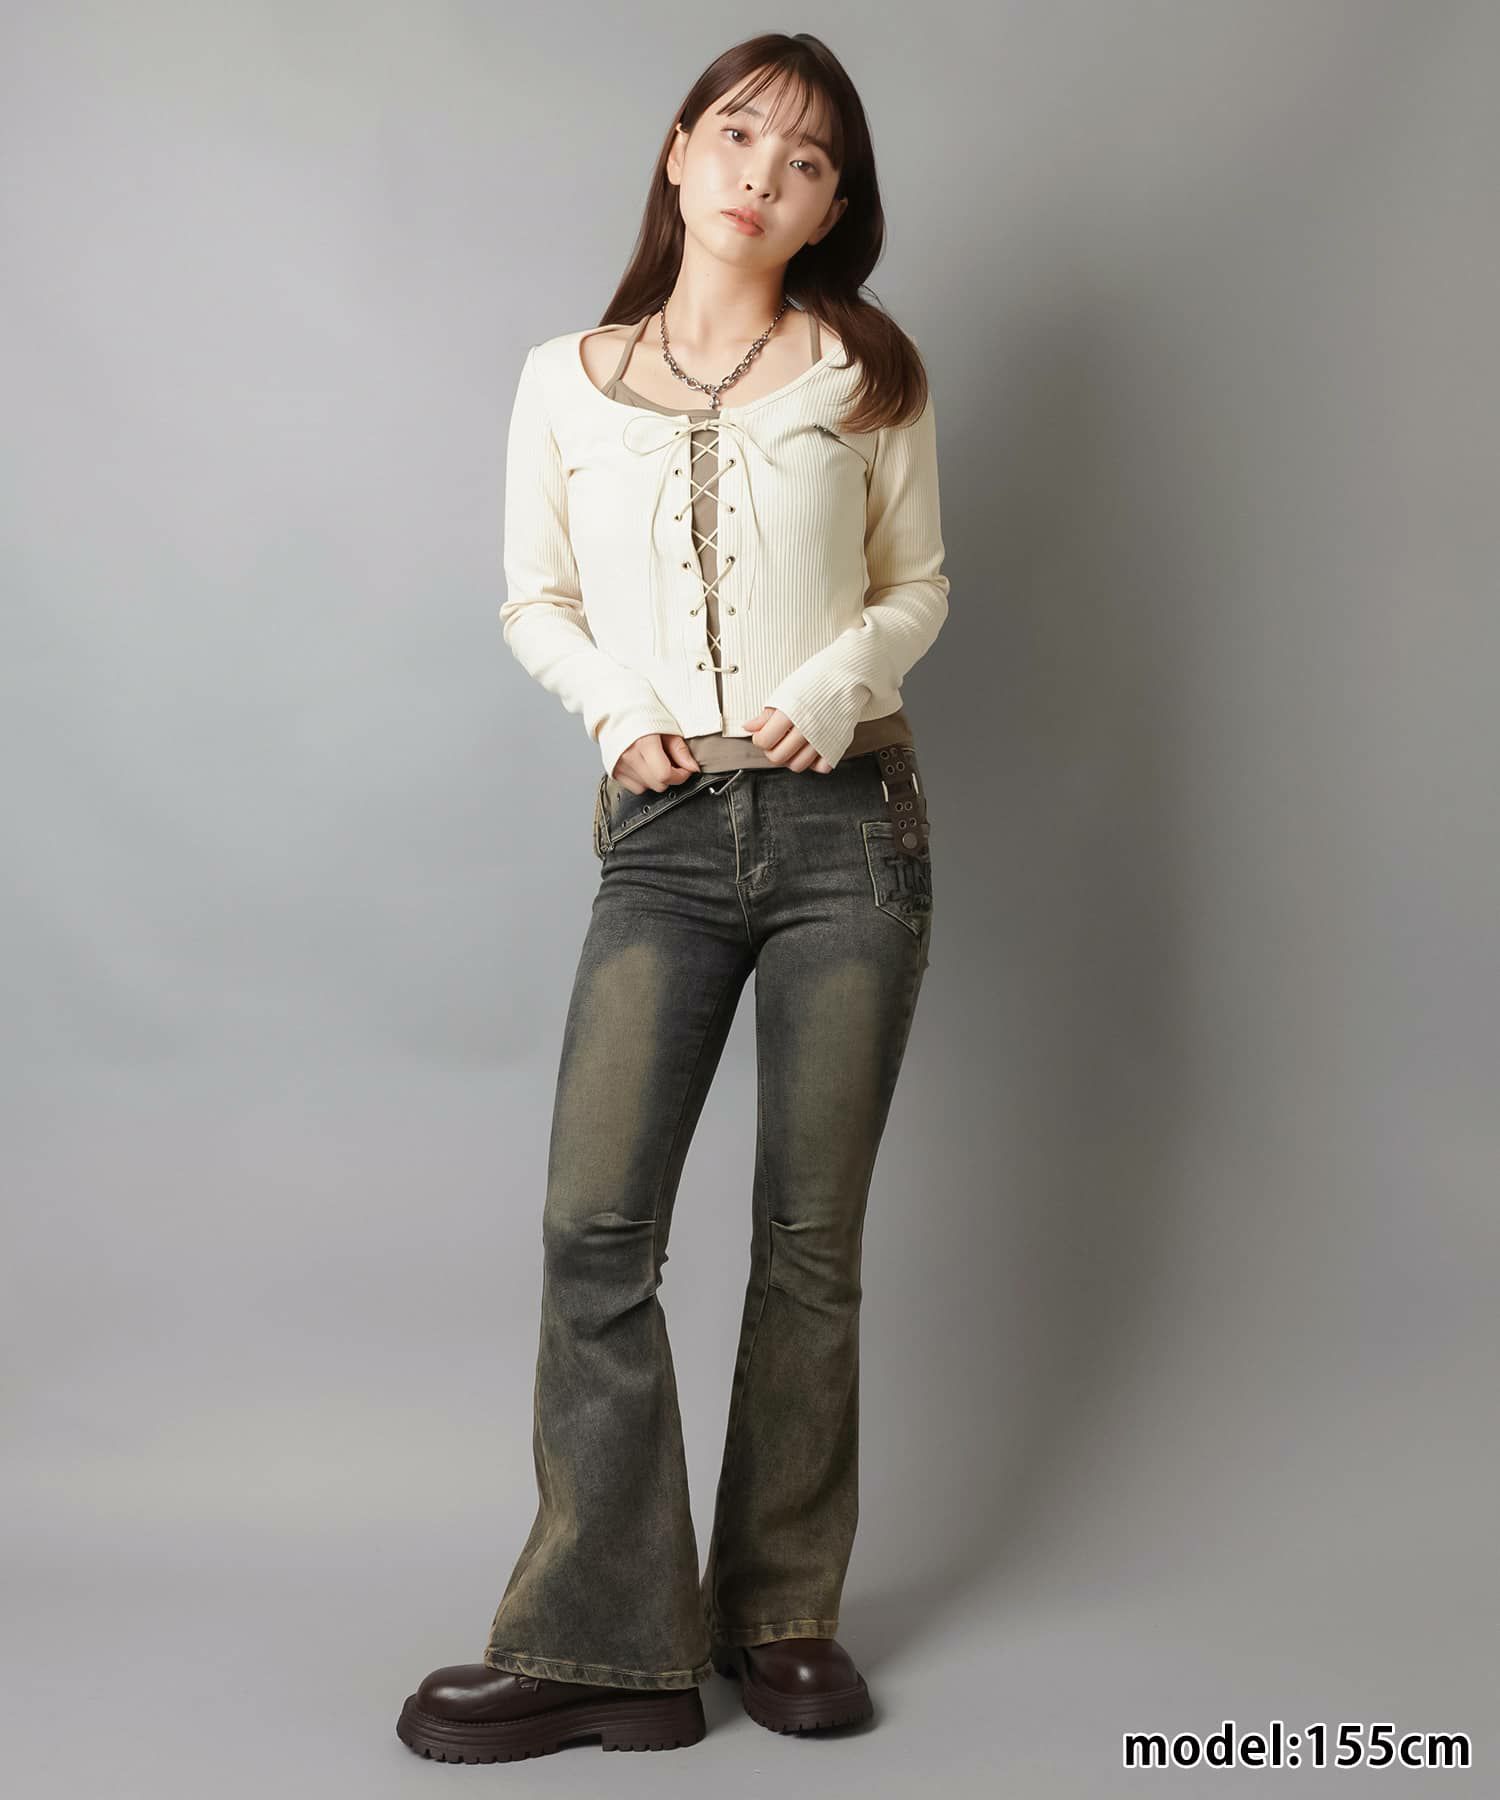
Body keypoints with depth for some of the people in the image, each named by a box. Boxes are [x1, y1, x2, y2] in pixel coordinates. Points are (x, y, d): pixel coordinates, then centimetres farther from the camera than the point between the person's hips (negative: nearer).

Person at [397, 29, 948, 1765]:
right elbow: (535, 597, 13)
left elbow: (916, 581, 12)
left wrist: (844, 681, -8)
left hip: (847, 823, 0)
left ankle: (781, 1614, 19)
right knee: (595, 1226, -9)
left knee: (811, 1237, 4)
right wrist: (612, 705, -6)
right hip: (667, 834, 0)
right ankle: (604, 1646, 3)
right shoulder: (567, 381, 8)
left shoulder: (866, 375, 7)